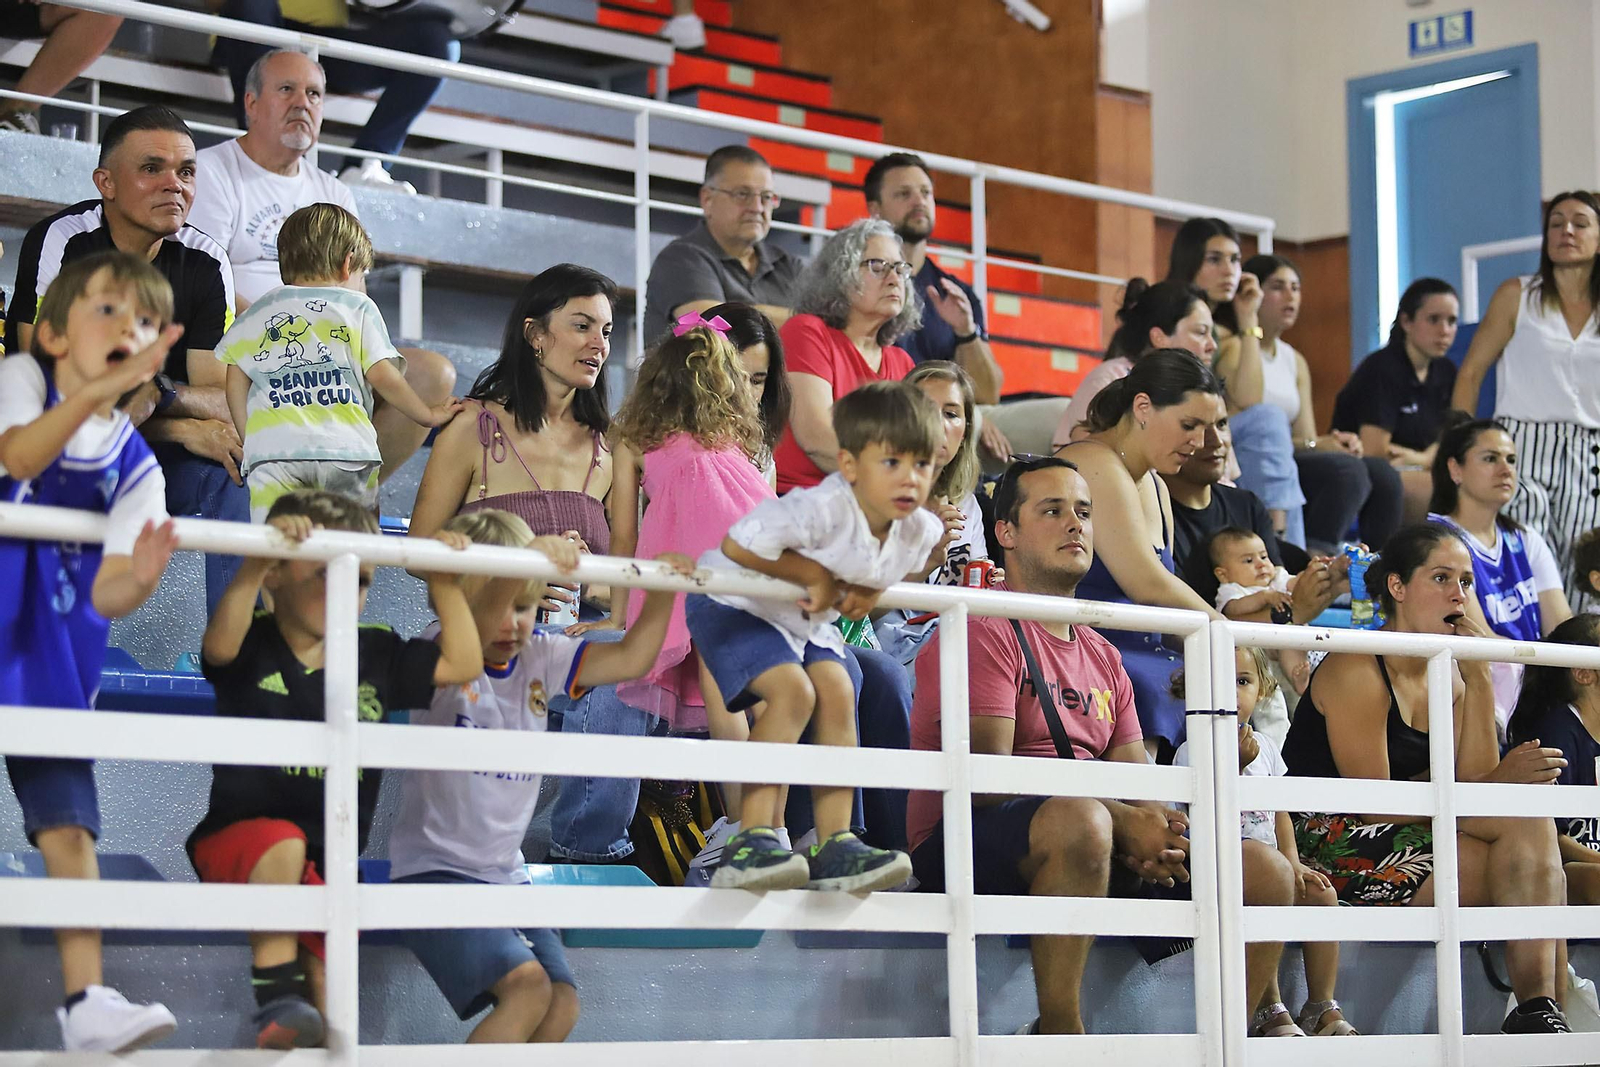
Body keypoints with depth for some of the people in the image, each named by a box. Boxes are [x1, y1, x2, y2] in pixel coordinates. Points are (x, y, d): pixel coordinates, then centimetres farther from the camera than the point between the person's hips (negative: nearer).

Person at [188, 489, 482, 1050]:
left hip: (328, 861, 5)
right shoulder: (253, 645, -7)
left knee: (331, 977, 0)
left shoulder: (377, 656, 9)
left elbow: (463, 664, 9)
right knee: (285, 843, -38)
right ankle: (275, 992, -31)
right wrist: (258, 559, -41)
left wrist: (446, 584, 1)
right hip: (238, 840, -5)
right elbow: (218, 645, -31)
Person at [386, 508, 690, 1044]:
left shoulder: (540, 658, 7)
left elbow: (629, 659, 5)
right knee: (527, 986, -23)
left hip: (505, 874, 7)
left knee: (561, 1003, -7)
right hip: (435, 869, -7)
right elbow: (468, 645, -34)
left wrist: (661, 593, -12)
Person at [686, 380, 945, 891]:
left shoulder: (918, 530, -12)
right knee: (792, 691, -25)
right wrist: (816, 576, -29)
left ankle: (833, 847, -8)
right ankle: (751, 843, -24)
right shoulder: (823, 508, -36)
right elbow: (736, 545, -37)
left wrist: (869, 589, -8)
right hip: (732, 605, -7)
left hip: (805, 620, 7)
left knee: (838, 694, -12)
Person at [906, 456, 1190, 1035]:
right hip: (959, 847, -8)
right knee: (1079, 820, -40)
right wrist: (1122, 822, -19)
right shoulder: (983, 631, -5)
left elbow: (1139, 784, 15)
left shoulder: (1102, 657, 22)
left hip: (1095, 853, 8)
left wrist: (1156, 838, -11)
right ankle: (1058, 1033, -32)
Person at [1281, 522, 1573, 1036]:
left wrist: (1479, 679, -6)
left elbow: (1473, 780, -2)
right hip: (1328, 843, -7)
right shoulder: (1357, 672, -12)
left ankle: (1538, 1007, -28)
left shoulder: (1447, 675, 12)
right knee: (1525, 817, -21)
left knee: (1529, 822, -20)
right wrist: (1496, 782, -19)